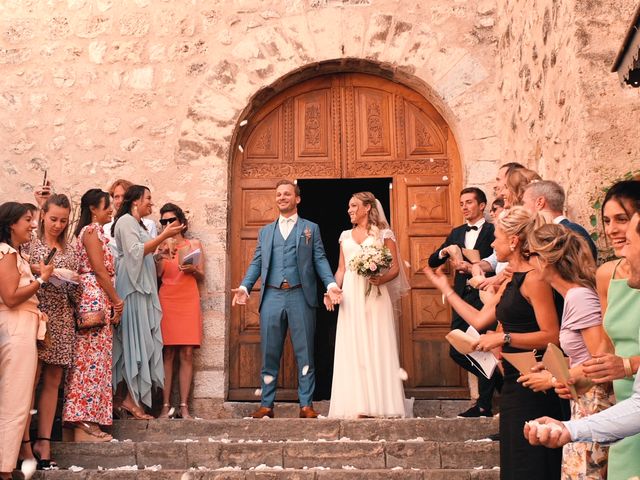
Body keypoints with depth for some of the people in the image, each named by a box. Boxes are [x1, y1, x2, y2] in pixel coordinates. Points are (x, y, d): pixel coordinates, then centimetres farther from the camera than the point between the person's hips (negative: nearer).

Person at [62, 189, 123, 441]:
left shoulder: (94, 231, 21)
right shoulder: (91, 231, -7)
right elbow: (100, 270, -14)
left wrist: (112, 302, 12)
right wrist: (117, 301, -8)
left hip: (95, 297, 10)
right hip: (95, 297, -10)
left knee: (89, 358, 8)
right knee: (93, 358, -9)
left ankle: (84, 421, 11)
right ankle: (84, 423, -7)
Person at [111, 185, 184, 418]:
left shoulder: (137, 224, 23)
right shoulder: (126, 220, -4)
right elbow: (135, 252, -15)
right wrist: (163, 236, -14)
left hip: (143, 288, 9)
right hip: (133, 288, -9)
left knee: (141, 342, 4)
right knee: (136, 339, -11)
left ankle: (132, 399, 3)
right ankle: (131, 399, -9)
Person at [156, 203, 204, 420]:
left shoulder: (194, 244, 13)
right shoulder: (161, 246, 13)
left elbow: (201, 276, 11)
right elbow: (155, 275, 3)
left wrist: (192, 269, -9)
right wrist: (161, 257, -11)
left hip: (189, 302, 0)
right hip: (166, 301, 0)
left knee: (187, 354, -4)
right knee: (167, 354, -4)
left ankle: (184, 406, -2)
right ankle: (165, 406, -3)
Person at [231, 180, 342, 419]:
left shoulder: (311, 228, 13)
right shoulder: (265, 231, 20)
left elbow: (320, 260, 5)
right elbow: (256, 263, 13)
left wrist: (331, 284, -11)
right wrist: (244, 286, -3)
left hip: (301, 296, -2)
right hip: (271, 297, 2)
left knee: (304, 353, 1)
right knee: (269, 353, 4)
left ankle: (306, 405, 6)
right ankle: (266, 405, 11)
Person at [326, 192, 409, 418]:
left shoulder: (384, 234, 5)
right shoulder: (345, 236, 18)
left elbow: (395, 268, 1)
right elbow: (341, 269, 16)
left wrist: (380, 279, -19)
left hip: (375, 296, -4)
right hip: (351, 297, 4)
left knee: (377, 347, -5)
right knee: (353, 349, -1)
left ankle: (380, 404, -2)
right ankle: (359, 406, 0)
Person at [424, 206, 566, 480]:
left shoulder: (533, 278, -15)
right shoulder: (512, 282, 14)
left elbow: (552, 336, -22)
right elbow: (479, 320, 15)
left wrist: (504, 338, -23)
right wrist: (445, 288, 21)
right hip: (514, 381, 10)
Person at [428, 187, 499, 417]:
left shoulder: (493, 231, -4)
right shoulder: (456, 233, 16)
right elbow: (432, 262, 13)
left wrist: (474, 268, -22)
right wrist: (446, 250, -6)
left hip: (484, 299, -7)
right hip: (462, 300, 7)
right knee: (456, 352, 7)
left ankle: (484, 405, 13)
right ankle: (497, 380, 25)